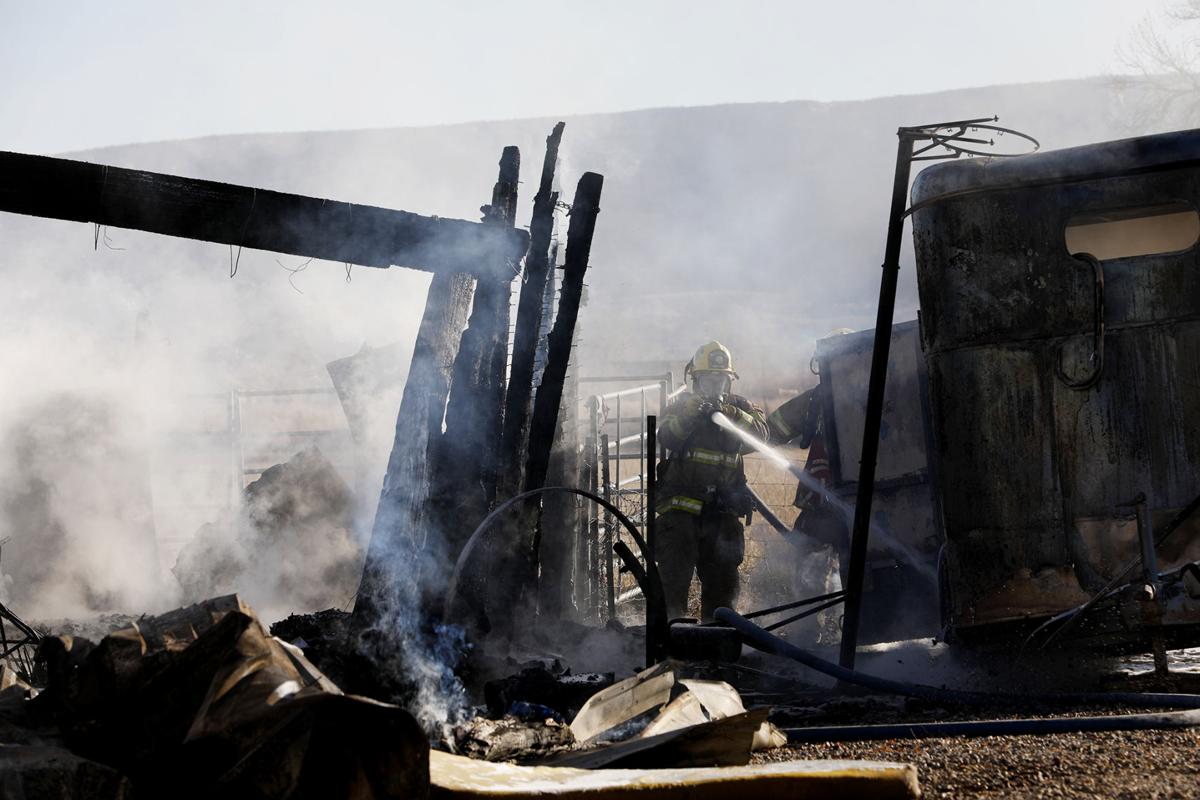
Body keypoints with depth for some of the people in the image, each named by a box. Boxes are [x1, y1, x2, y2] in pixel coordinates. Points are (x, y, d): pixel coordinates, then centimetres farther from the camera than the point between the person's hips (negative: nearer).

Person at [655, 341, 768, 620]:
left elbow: (760, 432, -10)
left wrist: (733, 415, -27)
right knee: (673, 577, -8)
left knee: (722, 580, 10)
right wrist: (687, 415, -31)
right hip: (681, 508, -2)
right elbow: (666, 437, -14)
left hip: (723, 512, 3)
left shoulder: (739, 406, 9)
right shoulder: (681, 405, 4)